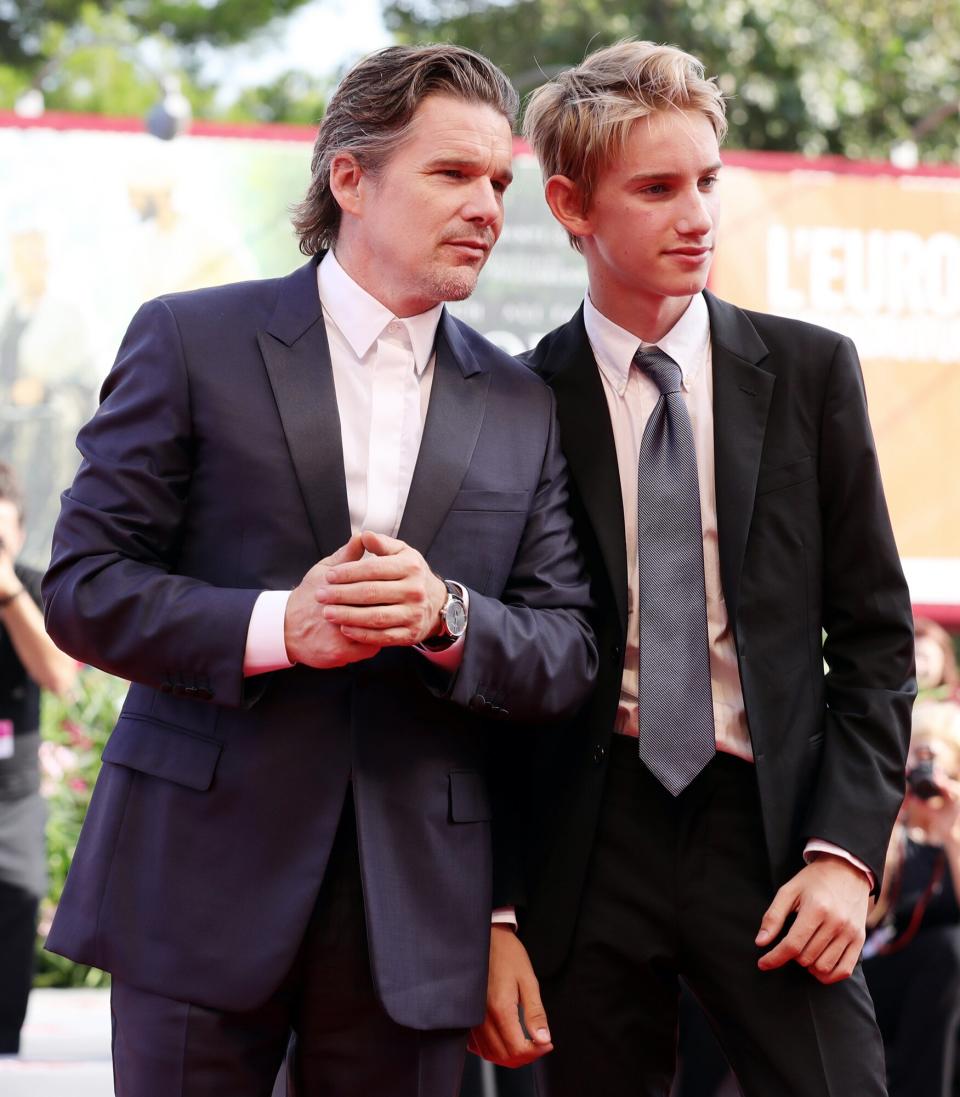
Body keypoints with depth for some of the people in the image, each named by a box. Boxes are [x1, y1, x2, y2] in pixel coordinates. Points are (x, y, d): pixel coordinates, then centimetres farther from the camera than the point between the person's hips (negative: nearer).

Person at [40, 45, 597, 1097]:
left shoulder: (521, 408, 12)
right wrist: (279, 627, -17)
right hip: (202, 877, -3)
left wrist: (446, 615, -14)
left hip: (413, 904, 3)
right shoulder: (193, 341, 2)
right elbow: (83, 584, -3)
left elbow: (568, 655, 7)